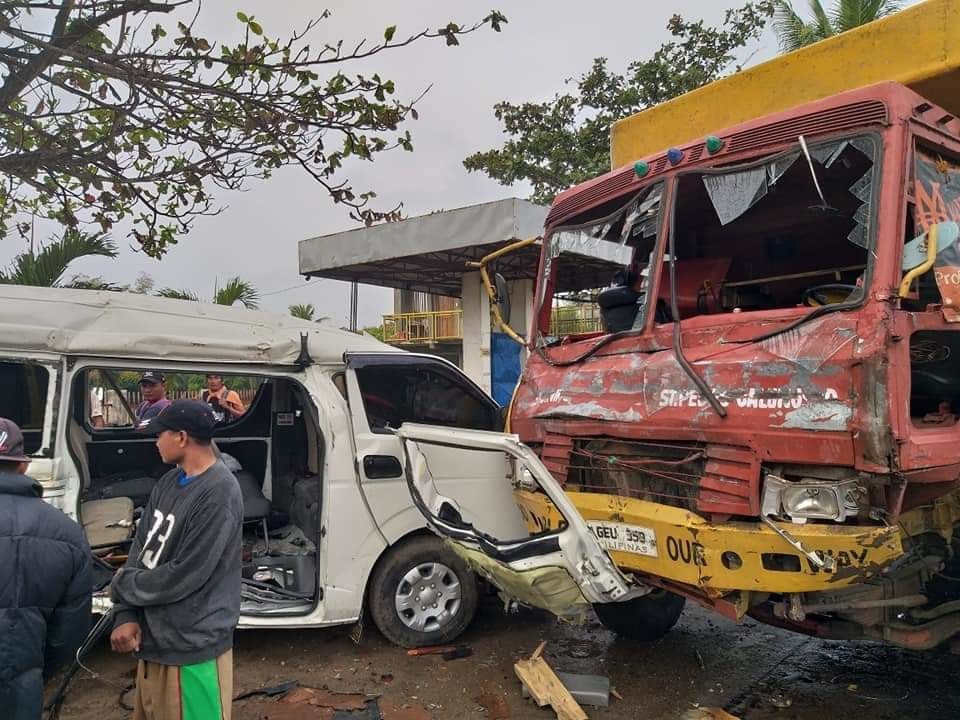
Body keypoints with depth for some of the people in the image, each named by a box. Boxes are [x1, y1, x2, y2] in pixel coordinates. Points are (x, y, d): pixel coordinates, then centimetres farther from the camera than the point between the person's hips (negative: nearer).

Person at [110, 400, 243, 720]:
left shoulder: (219, 492, -24)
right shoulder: (169, 481, 3)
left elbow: (184, 576, -23)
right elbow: (140, 547, 5)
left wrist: (122, 585, -8)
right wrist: (126, 615, -7)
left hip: (192, 646, -8)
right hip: (153, 637, 8)